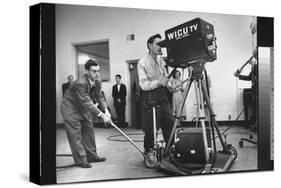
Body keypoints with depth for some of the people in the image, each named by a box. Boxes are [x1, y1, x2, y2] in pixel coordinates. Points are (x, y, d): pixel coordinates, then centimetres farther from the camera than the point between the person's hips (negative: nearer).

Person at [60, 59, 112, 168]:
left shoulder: (97, 81, -8)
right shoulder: (80, 83, -34)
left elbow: (99, 97, -4)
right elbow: (86, 102, -36)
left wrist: (105, 110, -22)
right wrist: (102, 115, -38)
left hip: (83, 108, 9)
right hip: (70, 109, -9)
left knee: (89, 131, 11)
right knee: (75, 135, -7)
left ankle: (91, 156, 22)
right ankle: (80, 160, -1)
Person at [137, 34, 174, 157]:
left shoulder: (160, 60, 7)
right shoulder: (142, 63, -13)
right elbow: (143, 84, -19)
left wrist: (169, 85, -2)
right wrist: (158, 82, -32)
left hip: (162, 94, 6)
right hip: (149, 97, -6)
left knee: (170, 123, 3)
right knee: (150, 127, -2)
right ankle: (148, 152, 15)